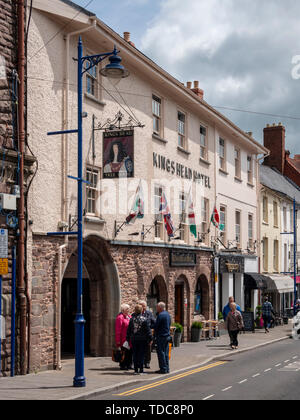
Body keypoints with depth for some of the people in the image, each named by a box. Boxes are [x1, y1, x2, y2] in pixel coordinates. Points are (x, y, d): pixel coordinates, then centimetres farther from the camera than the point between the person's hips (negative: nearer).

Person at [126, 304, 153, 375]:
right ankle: (141, 369, 1)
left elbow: (129, 330, 7)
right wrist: (150, 339, -1)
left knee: (135, 354, 8)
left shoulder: (132, 319, 2)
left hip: (134, 339, 3)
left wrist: (128, 339, 15)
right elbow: (148, 330, -7)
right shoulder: (144, 319, -8)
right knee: (141, 354, 2)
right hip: (142, 339, -3)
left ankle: (136, 370, 9)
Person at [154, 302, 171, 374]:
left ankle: (163, 369, -2)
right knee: (166, 353, 12)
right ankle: (167, 368, 15)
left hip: (161, 336, -9)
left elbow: (156, 326, -13)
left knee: (161, 353, -3)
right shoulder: (168, 314, 12)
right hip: (167, 335, 9)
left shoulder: (160, 315, -15)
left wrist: (155, 334, 2)